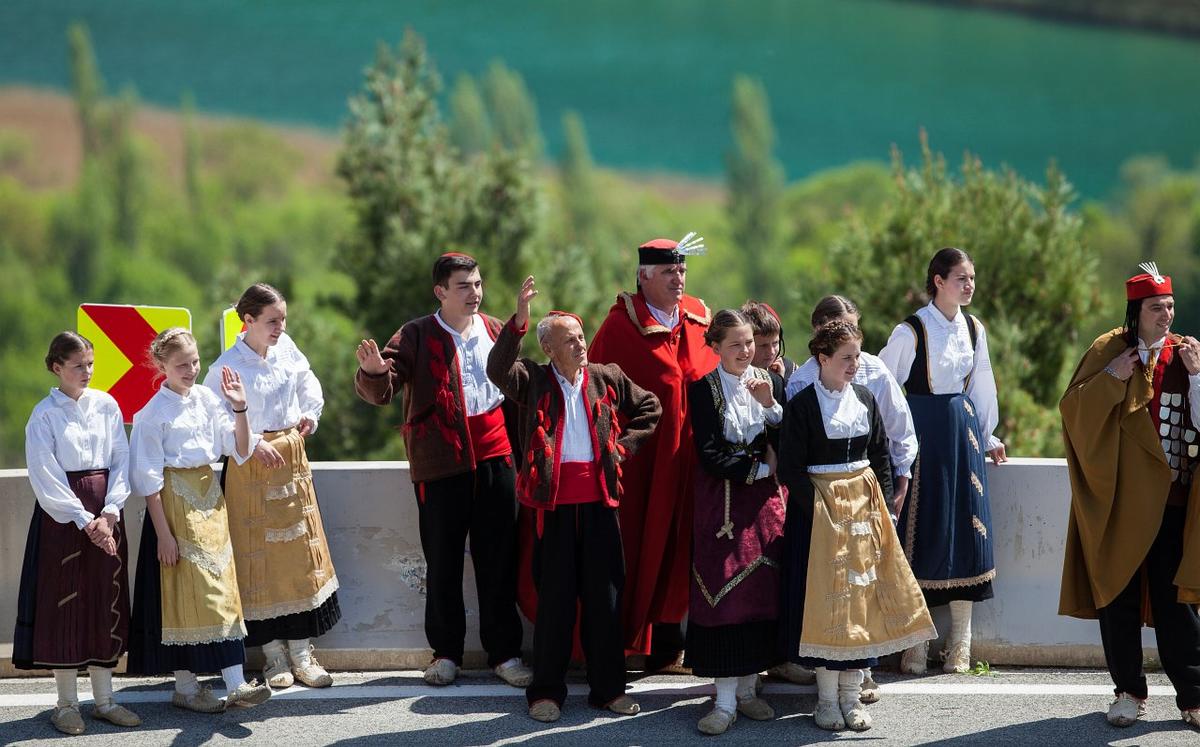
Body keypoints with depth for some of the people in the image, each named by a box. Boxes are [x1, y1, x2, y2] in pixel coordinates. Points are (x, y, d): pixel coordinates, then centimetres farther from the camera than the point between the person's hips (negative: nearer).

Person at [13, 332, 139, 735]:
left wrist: (109, 513, -8)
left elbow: (121, 460, 4)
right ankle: (66, 702, 7)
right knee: (65, 601, -1)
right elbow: (46, 476, -9)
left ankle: (104, 698, 13)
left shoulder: (106, 405, 5)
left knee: (106, 600, 5)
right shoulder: (45, 414, -5)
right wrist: (84, 520, -13)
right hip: (63, 514, -4)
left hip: (105, 510, 4)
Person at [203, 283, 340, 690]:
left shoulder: (286, 349, 2)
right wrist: (253, 444, -18)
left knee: (300, 553, 7)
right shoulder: (228, 367, -15)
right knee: (260, 559, 1)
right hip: (250, 467, -6)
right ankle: (274, 655, 10)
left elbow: (307, 380, 21)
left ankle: (301, 652, 14)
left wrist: (310, 413, 6)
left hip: (291, 457, 6)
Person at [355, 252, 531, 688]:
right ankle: (446, 652, 16)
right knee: (442, 561, 4)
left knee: (498, 558, 5)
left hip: (494, 455, 3)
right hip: (440, 462, -3)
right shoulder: (417, 336, -2)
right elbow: (381, 391, -11)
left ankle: (504, 652, 13)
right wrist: (374, 371, -34)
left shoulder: (495, 331, 11)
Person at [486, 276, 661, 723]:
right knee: (555, 597, 2)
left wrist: (623, 445, 8)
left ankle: (609, 687, 16)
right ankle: (547, 691, 9)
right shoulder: (533, 381, -1)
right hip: (554, 501, -2)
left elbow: (649, 409, 20)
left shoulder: (608, 379, 7)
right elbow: (498, 370, -21)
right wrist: (519, 320, -32)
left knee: (604, 595, 7)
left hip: (599, 500, 3)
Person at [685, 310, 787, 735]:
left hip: (766, 501, 4)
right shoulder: (703, 390, -4)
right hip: (722, 504, -4)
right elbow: (710, 456, -10)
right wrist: (759, 468, -7)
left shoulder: (770, 382, 7)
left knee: (762, 590, 3)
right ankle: (725, 700, -7)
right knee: (724, 592, -9)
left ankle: (747, 688, 13)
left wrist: (770, 406, -13)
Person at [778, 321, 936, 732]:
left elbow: (881, 456, 13)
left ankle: (851, 694, 9)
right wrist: (819, 509, -16)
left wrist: (879, 504, 4)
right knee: (826, 596, -3)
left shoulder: (865, 399, 8)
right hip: (819, 509, -5)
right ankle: (827, 698, 4)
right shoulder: (801, 405, -7)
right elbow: (790, 468, -9)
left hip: (864, 505, 5)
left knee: (862, 592, 3)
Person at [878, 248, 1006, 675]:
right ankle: (916, 643, 6)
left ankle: (960, 643, 10)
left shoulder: (973, 329, 7)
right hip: (923, 432, -5)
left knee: (967, 529, 2)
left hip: (962, 429, 5)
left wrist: (989, 437, 20)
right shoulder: (911, 331, -10)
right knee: (922, 532, -3)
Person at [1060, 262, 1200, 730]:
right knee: (1117, 597, 4)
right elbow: (1072, 408, -2)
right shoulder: (1108, 352, 2)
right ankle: (1129, 692, 14)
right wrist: (1110, 380, -14)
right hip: (1117, 499, 0)